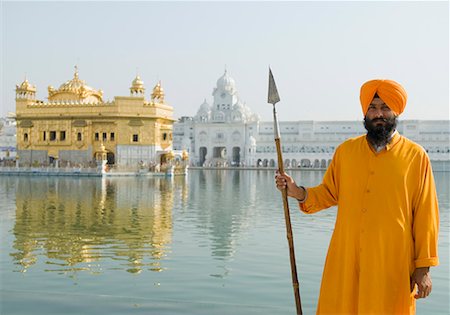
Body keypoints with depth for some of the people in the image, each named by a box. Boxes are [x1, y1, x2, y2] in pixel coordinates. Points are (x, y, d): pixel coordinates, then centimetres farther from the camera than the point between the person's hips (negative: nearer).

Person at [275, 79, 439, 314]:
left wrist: (424, 267, -3)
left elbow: (425, 216, -1)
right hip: (345, 262, 2)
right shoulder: (345, 151, 6)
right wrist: (298, 193, -6)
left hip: (393, 266, -2)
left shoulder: (416, 156, -1)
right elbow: (329, 193, 12)